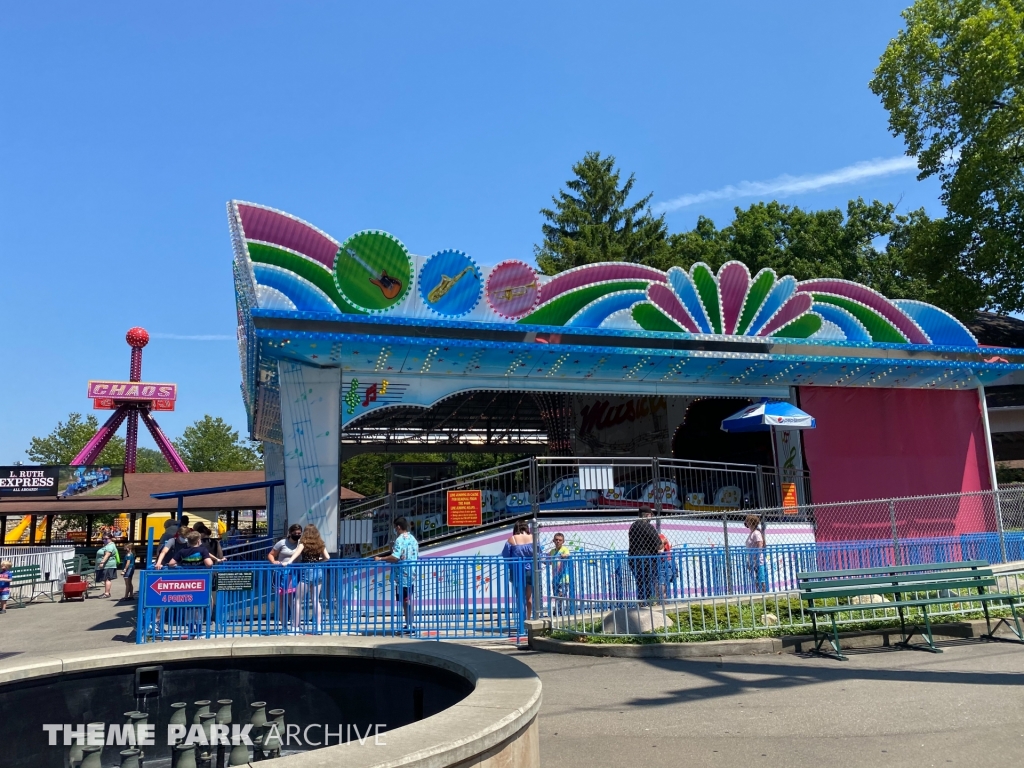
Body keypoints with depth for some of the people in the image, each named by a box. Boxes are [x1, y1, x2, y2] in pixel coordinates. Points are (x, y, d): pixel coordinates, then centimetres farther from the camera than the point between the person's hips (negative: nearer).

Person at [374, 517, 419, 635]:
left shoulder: (400, 540, -14)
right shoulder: (413, 539, 12)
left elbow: (395, 557, -24)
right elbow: (416, 556, 18)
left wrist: (380, 559, -16)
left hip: (402, 576, -9)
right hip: (412, 575, 9)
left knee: (405, 601, -4)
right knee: (408, 600, 14)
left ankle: (409, 626, -1)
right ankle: (409, 625, 18)